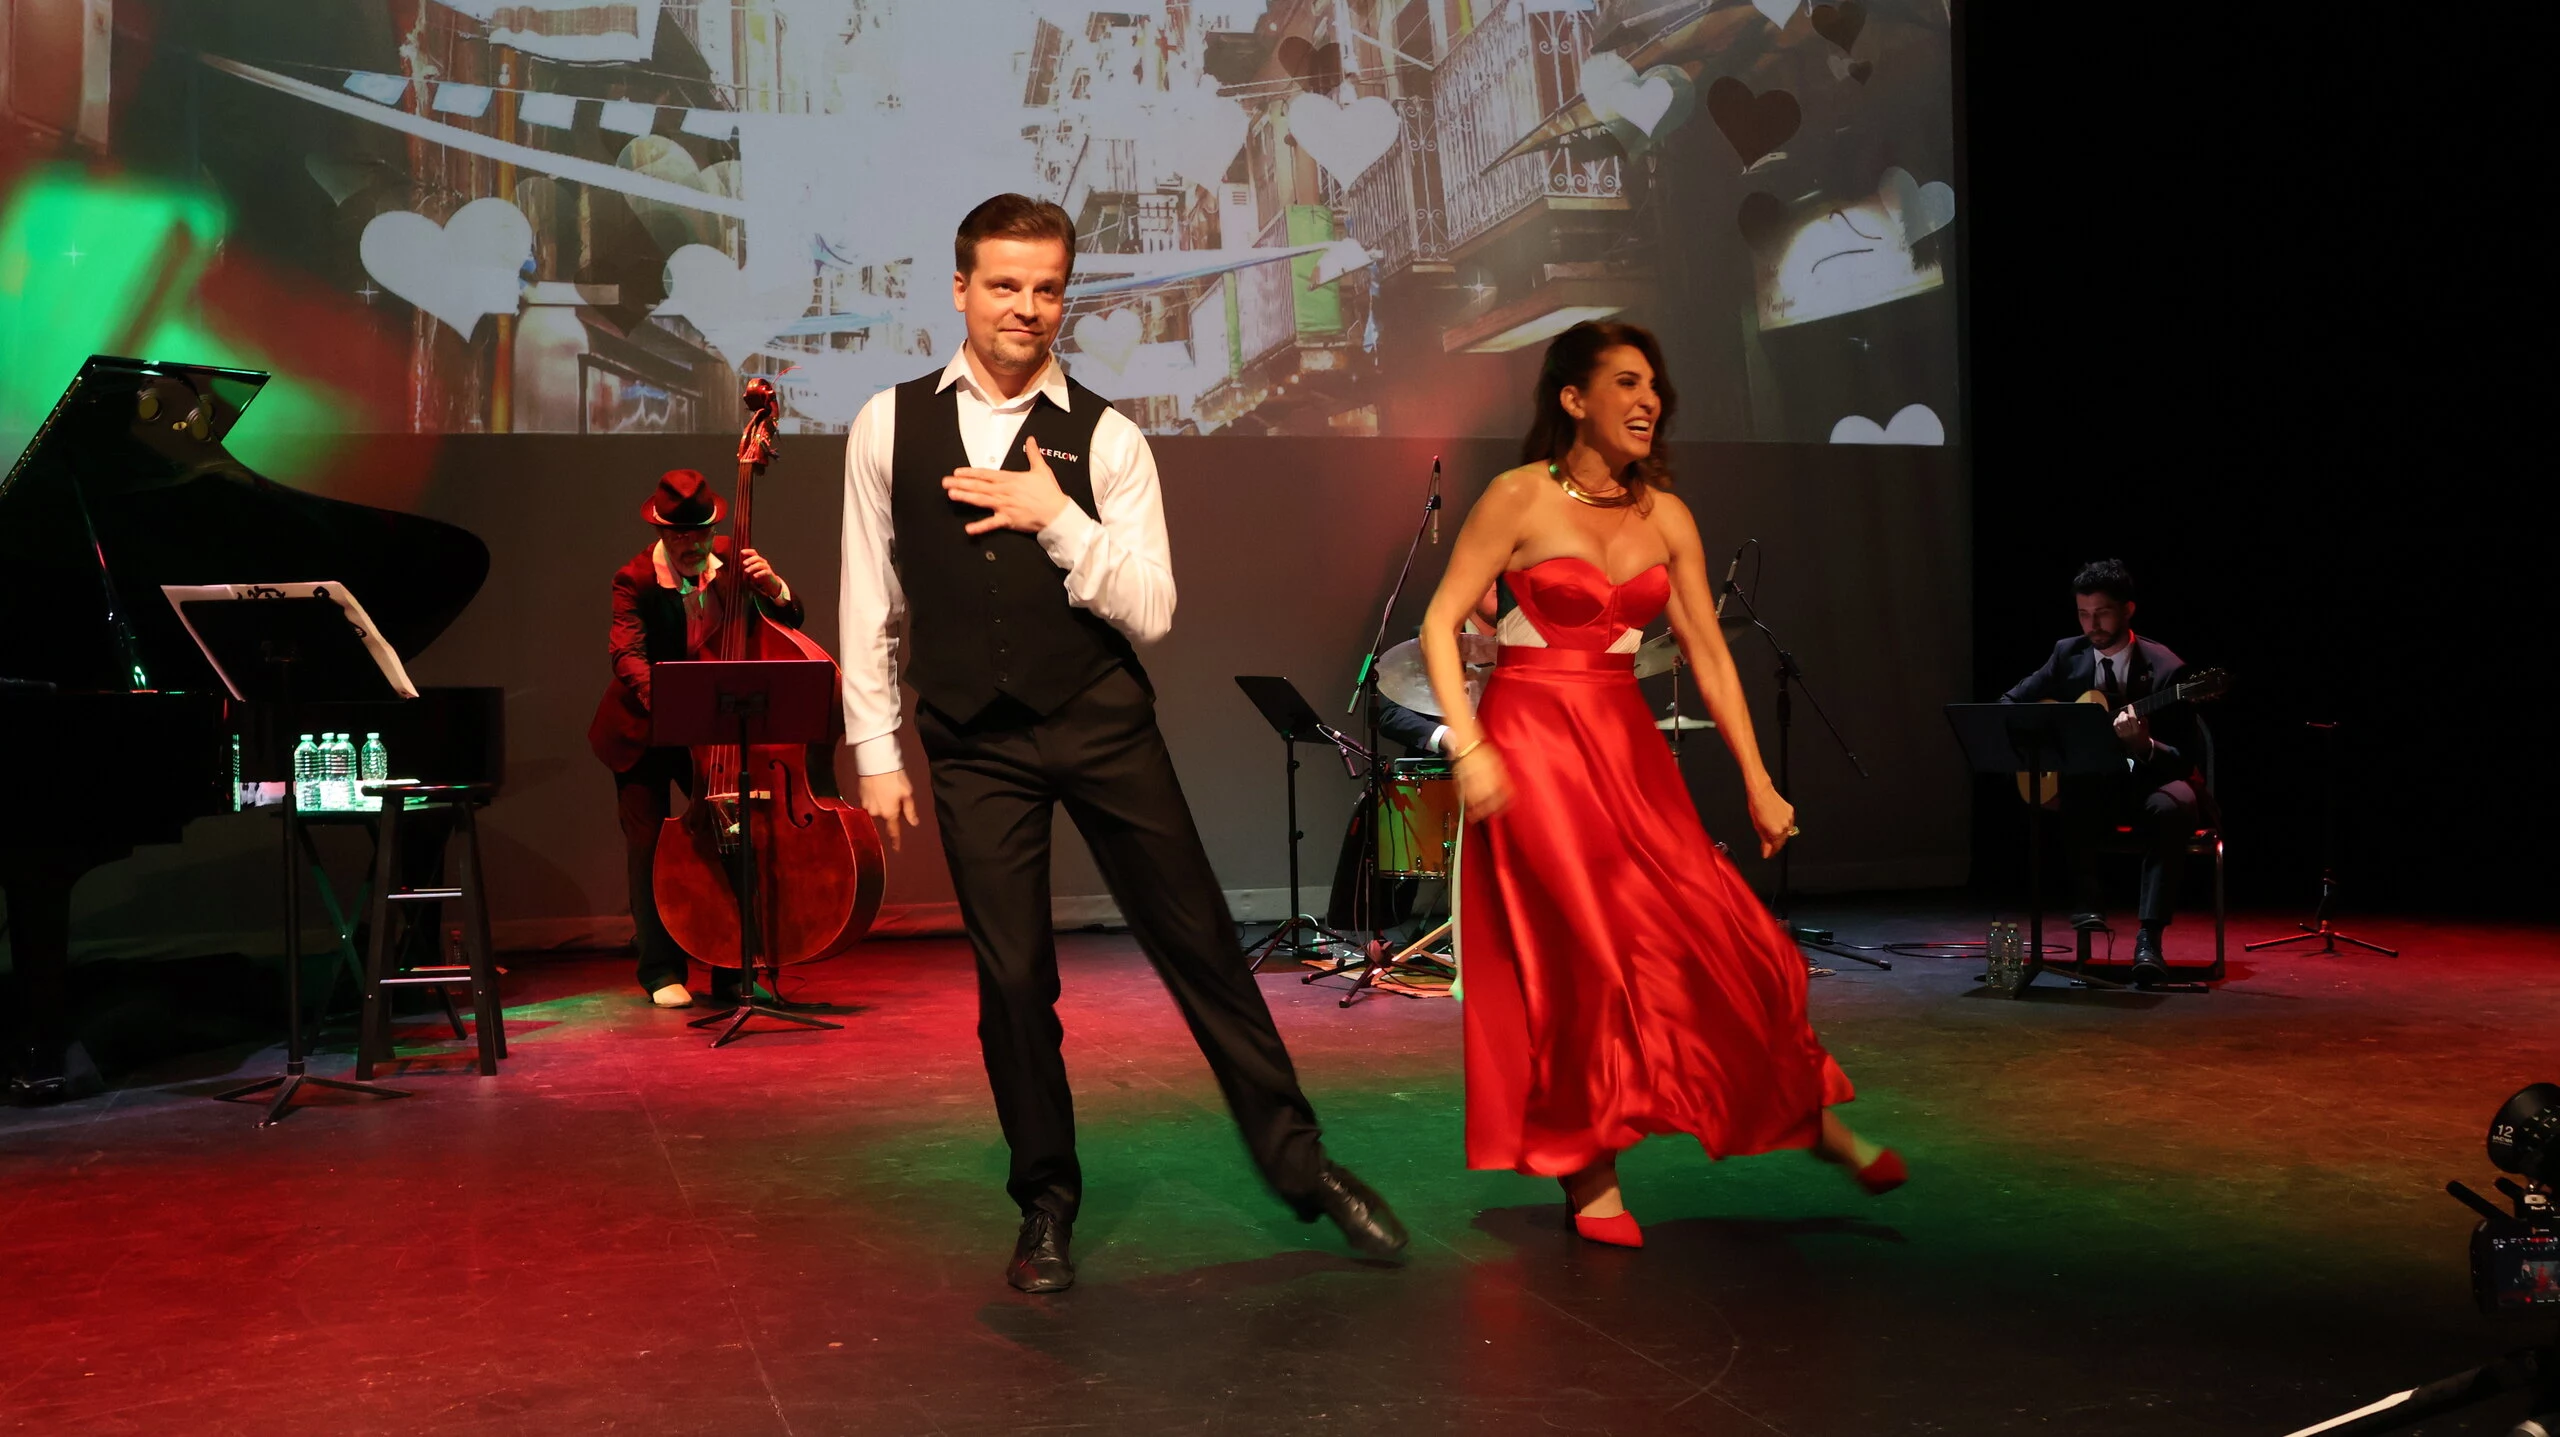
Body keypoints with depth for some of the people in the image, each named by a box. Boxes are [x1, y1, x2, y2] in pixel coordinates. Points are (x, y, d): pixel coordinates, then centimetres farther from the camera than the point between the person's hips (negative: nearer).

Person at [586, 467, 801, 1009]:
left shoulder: (730, 558, -6)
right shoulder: (634, 579, -17)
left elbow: (789, 623, -3)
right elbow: (628, 655, -29)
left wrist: (772, 587, -26)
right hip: (643, 731, -3)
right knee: (649, 844, -4)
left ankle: (732, 966, 7)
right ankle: (661, 971, 10)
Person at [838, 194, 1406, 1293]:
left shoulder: (1105, 438, 0)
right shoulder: (889, 427, 4)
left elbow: (1151, 611, -5)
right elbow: (868, 602, 7)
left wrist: (1057, 519, -16)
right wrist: (877, 751, 5)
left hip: (1102, 723, 0)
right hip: (974, 744, 1)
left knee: (1198, 942, 4)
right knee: (1012, 978, 5)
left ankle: (1299, 1163, 19)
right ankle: (1046, 1206, 23)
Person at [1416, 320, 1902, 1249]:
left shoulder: (1665, 516, 7)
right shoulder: (1519, 498, -7)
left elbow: (1708, 653, 9)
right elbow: (1440, 624, -9)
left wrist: (1758, 782, 6)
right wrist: (1468, 747, -19)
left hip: (1626, 743, 4)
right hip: (1532, 738, -4)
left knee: (1713, 931, 0)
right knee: (1578, 953, -5)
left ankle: (1814, 1119, 17)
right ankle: (1590, 1178, 9)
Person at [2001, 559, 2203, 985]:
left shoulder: (2165, 668, -9)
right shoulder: (2067, 655, 3)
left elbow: (2185, 758, -11)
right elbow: (2008, 703, 10)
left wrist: (2145, 746, -33)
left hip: (2149, 779, -2)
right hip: (2091, 782, 2)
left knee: (2171, 807, -37)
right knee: (2071, 798, -34)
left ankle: (2148, 939, -40)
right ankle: (2087, 903, -26)